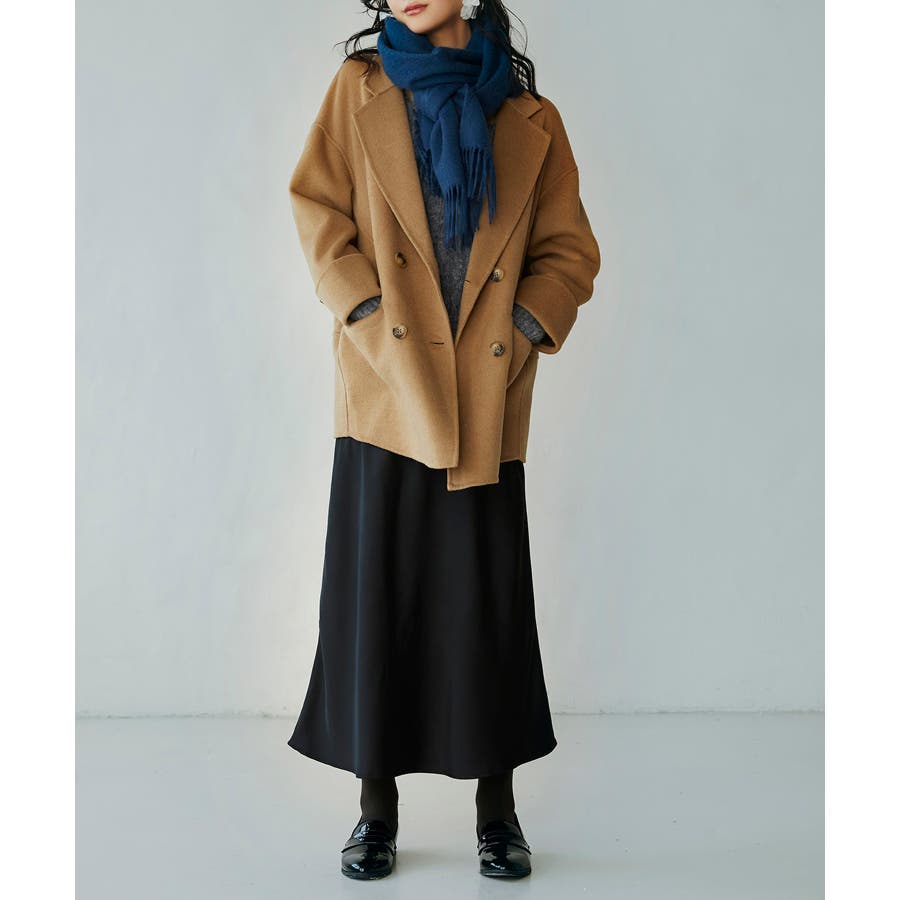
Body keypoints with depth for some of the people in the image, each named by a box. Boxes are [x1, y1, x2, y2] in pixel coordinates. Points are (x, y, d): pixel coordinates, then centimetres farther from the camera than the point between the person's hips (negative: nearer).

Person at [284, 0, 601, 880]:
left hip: (485, 402, 0)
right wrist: (369, 314, -7)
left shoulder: (532, 119, 10)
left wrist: (524, 330, -5)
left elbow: (569, 249, 10)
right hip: (386, 389, 0)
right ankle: (376, 801, 17)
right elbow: (317, 210, 4)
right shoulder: (360, 87, 10)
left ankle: (496, 806, 18)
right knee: (375, 589, 3)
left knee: (489, 598, 3)